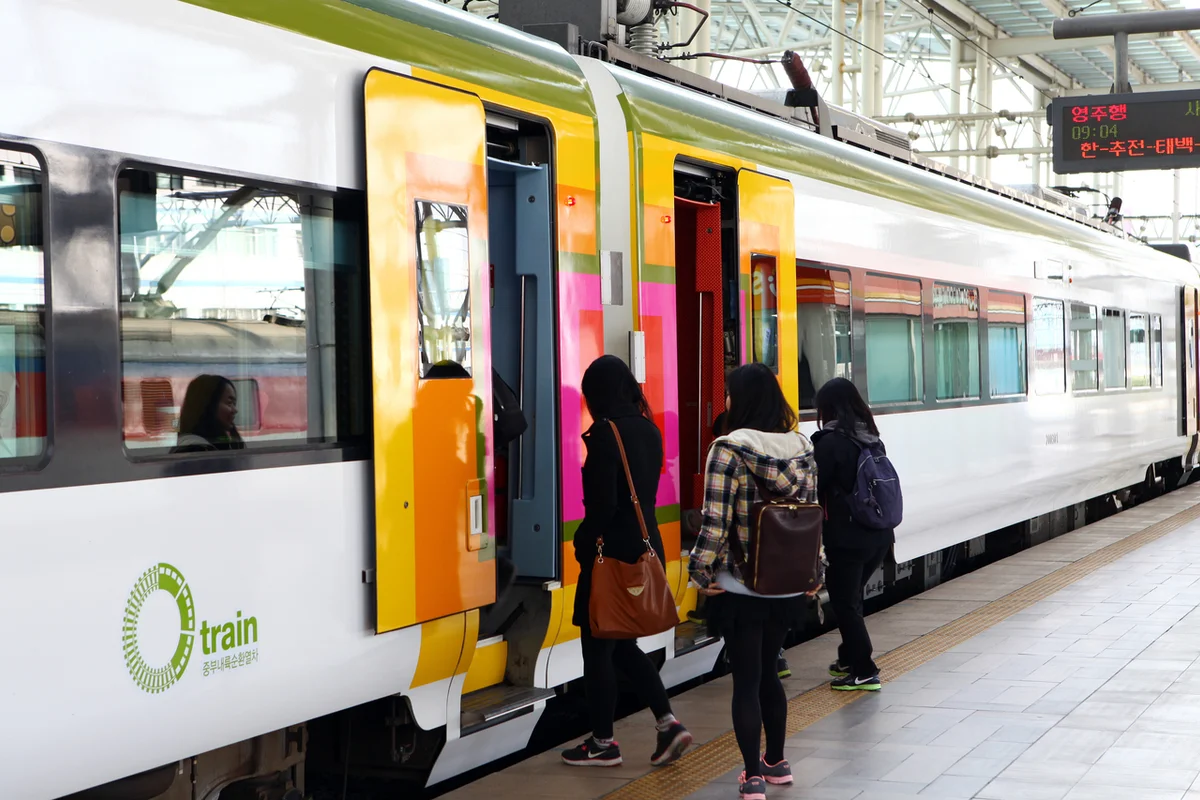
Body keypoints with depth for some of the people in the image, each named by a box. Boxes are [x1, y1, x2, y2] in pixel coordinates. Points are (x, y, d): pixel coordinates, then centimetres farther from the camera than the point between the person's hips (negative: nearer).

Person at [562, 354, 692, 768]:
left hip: (613, 552, -8)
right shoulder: (648, 430, 8)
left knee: (598, 645, 5)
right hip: (646, 546, 8)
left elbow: (602, 503, -20)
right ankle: (668, 723, 11)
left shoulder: (606, 433, -17)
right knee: (622, 643, 18)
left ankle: (603, 743, 13)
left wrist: (583, 544, -5)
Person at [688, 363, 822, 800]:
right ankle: (776, 761, 33)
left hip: (741, 587, -5)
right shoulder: (801, 448, 3)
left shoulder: (728, 450, -15)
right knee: (767, 670, 21)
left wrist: (702, 571, -8)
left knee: (746, 679, 4)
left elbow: (716, 521, -19)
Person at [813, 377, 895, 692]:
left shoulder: (831, 442, -14)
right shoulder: (870, 438, 8)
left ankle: (864, 672, 5)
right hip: (879, 535, 7)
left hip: (846, 538, -7)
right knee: (852, 598, 21)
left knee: (844, 603, 3)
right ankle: (850, 659, 31)